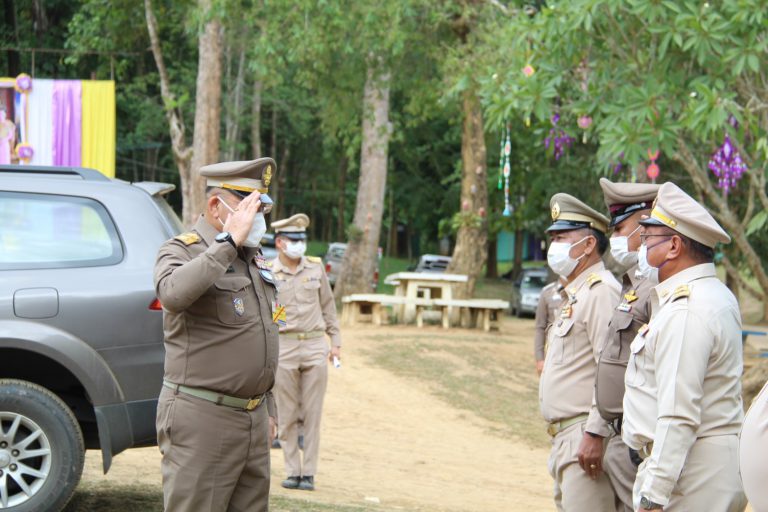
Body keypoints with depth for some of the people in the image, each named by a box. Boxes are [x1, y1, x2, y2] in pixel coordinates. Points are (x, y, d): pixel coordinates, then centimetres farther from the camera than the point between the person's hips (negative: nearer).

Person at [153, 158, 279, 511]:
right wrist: (228, 242, -27)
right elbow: (174, 294, -33)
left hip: (253, 418, 8)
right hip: (201, 418, -8)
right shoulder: (181, 251, -8)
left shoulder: (253, 257, 16)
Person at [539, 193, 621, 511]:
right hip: (564, 435, 11)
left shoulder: (600, 291, -13)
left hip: (586, 436, -11)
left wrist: (595, 434, -23)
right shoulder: (572, 294, 20)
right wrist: (561, 438, 19)